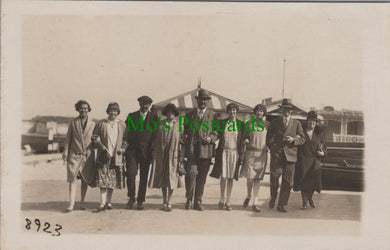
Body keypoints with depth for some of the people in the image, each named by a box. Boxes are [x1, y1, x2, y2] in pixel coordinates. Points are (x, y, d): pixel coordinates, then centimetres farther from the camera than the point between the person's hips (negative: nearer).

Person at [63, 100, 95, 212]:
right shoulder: (73, 122, 7)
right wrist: (65, 152, 0)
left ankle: (82, 202, 17)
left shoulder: (92, 124, 7)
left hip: (87, 155, 1)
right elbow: (68, 138, 8)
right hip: (74, 154, 0)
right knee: (72, 178, -7)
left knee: (85, 179, 5)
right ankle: (71, 203, -5)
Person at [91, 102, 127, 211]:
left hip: (116, 157, 2)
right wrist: (103, 148, -10)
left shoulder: (122, 124, 9)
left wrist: (123, 148, -2)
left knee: (113, 181, 6)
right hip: (103, 156, -2)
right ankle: (102, 203, -6)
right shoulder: (101, 124, 5)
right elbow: (95, 138, 4)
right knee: (103, 180, -7)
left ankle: (109, 202, 17)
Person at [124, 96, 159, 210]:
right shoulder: (131, 116, 11)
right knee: (131, 174, -10)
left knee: (143, 177, 4)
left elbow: (156, 135, 5)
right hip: (132, 150, 0)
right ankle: (131, 197, 11)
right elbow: (127, 133, 12)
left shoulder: (154, 117, 7)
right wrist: (129, 144, 1)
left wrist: (153, 149, -3)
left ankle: (140, 201, 16)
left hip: (146, 151, 0)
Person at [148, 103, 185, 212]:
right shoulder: (160, 124, 9)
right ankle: (164, 202, 15)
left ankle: (169, 202, 10)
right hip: (161, 155, 2)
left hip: (173, 155, -1)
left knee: (171, 178, -1)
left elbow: (183, 142, 1)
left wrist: (181, 156, -6)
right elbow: (155, 140, 11)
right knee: (162, 178, 4)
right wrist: (153, 154, 5)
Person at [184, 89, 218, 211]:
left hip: (206, 150, 0)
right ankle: (189, 199, 5)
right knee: (191, 173, -13)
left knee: (202, 177, 4)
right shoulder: (189, 114, 16)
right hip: (192, 149, 0)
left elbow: (216, 131, 10)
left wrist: (210, 138, -12)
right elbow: (185, 131, 17)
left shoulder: (213, 115, 12)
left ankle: (198, 201, 17)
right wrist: (184, 148, 8)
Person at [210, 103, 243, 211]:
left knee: (230, 177, 3)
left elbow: (243, 140, 7)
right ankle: (222, 199, 18)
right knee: (223, 176, -2)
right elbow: (217, 135, 9)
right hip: (223, 152, 0)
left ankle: (228, 202, 12)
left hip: (234, 153, 0)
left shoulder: (241, 124, 5)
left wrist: (241, 155, 1)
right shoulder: (222, 123, 6)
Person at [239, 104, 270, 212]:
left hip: (262, 154, 1)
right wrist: (245, 141, -8)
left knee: (257, 179, 0)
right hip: (250, 152, -1)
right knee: (250, 177, -5)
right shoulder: (249, 124, 6)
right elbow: (244, 137, 14)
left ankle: (255, 203, 5)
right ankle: (248, 196, 24)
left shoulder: (267, 124, 8)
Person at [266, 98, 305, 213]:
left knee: (288, 181, -1)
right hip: (276, 153, -1)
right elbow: (269, 137, 15)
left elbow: (302, 139, 13)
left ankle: (281, 205, 10)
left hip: (290, 155, 1)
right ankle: (273, 197, 17)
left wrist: (293, 140, -6)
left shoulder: (296, 123, 13)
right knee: (274, 175, -11)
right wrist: (272, 147, 2)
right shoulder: (275, 122, 12)